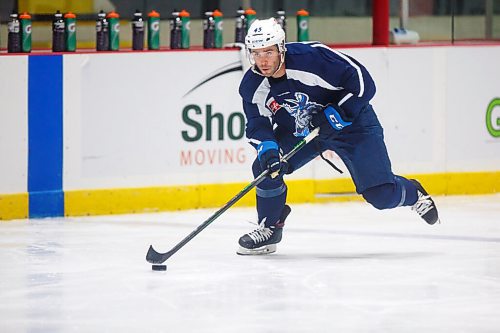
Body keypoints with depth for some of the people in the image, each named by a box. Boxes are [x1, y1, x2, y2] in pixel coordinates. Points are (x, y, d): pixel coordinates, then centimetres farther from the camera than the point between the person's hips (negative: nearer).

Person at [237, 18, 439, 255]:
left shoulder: (312, 56, -31)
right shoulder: (252, 86, -14)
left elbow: (362, 81, -27)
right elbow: (257, 125, -8)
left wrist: (336, 114, -31)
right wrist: (267, 149, -28)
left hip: (350, 122, -5)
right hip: (297, 130, 5)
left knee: (381, 195, -11)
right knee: (266, 167, -15)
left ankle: (413, 194, 25)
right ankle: (270, 227, 7)